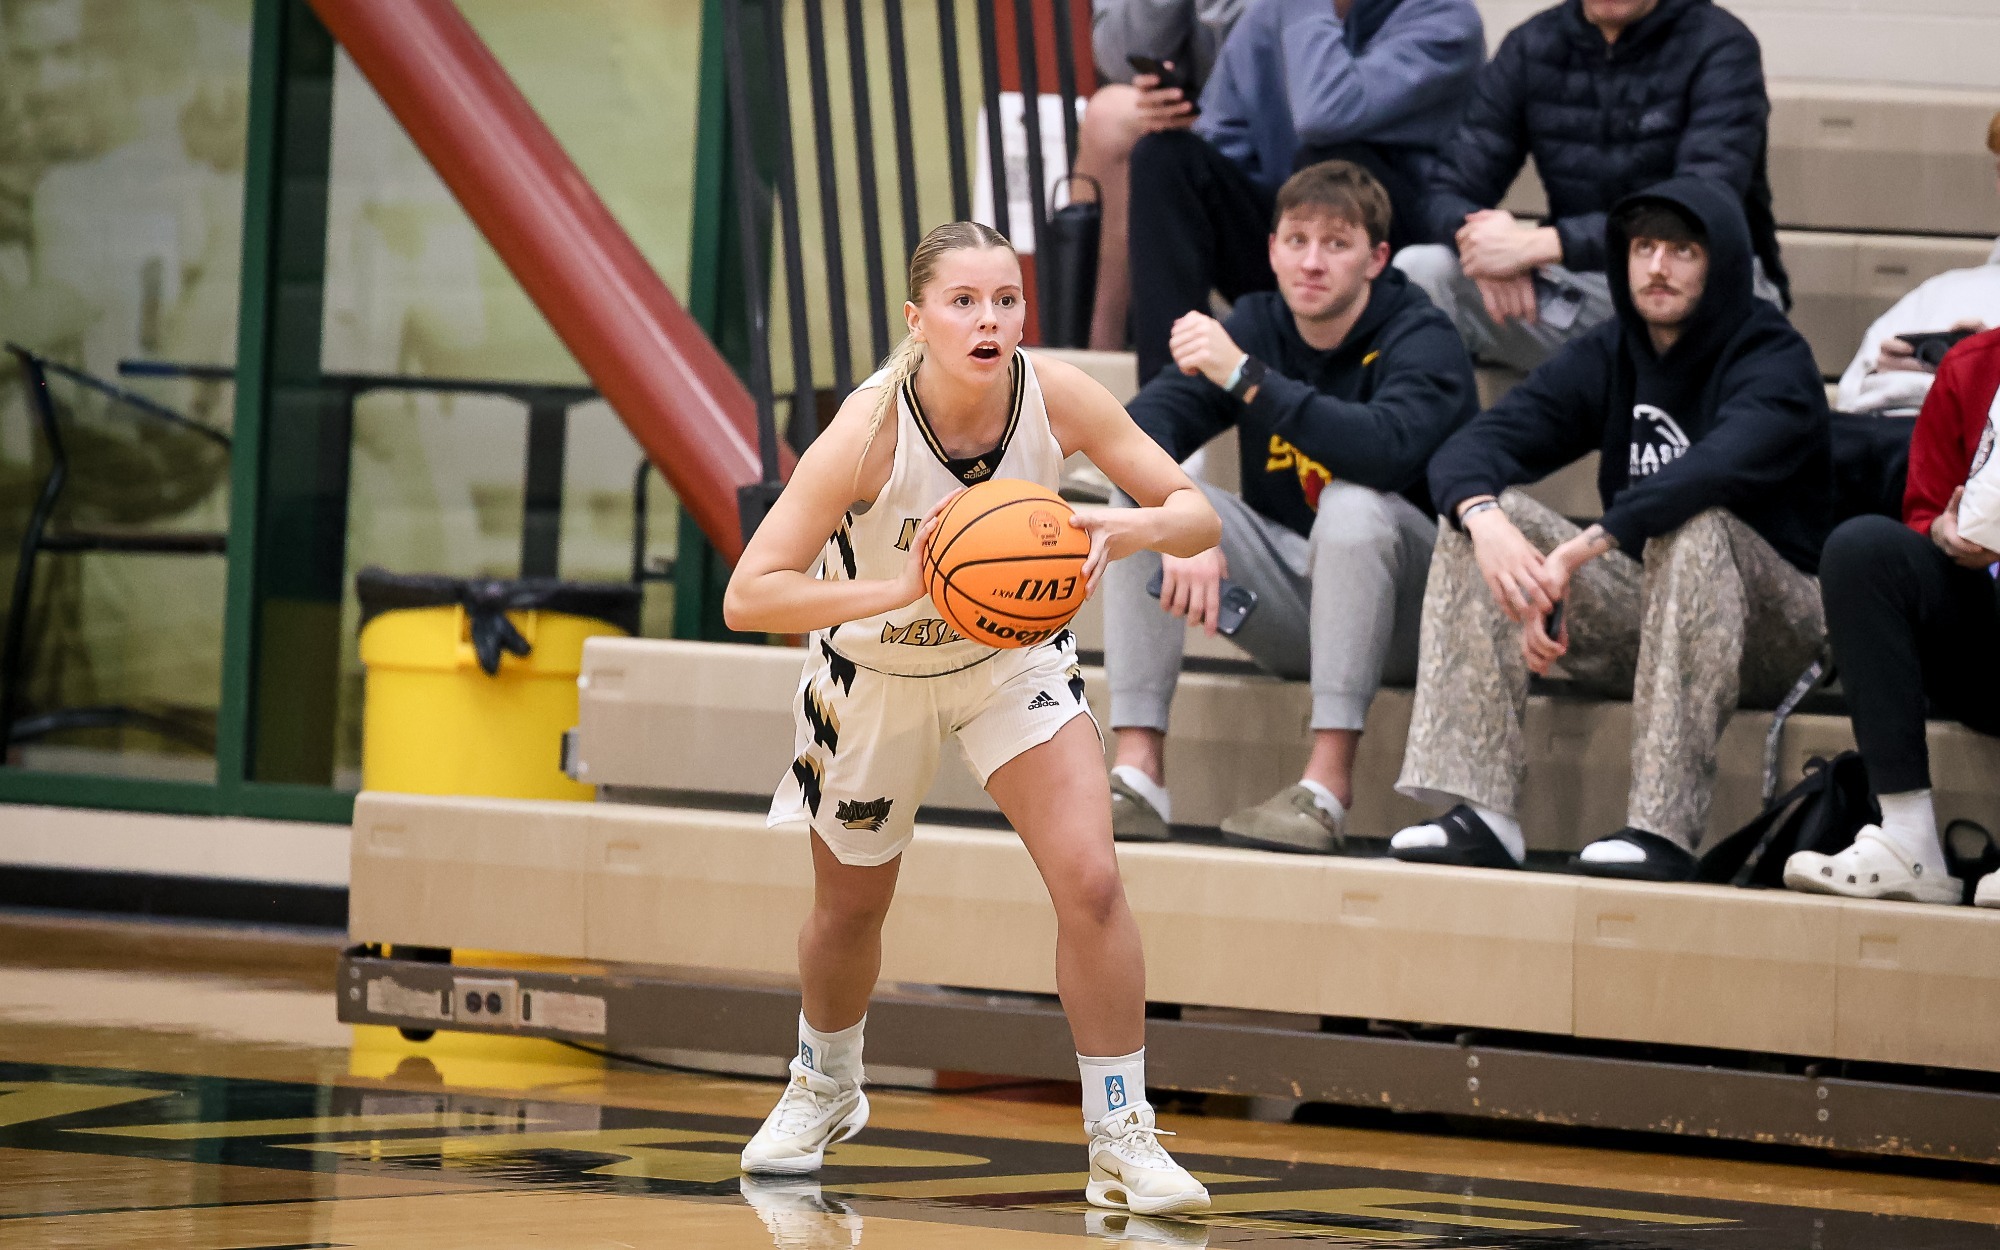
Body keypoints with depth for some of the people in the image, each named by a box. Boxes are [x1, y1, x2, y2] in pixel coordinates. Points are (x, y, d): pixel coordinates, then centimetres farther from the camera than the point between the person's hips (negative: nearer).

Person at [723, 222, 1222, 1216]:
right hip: (875, 674, -1)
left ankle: (1121, 1141, -5)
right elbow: (748, 597, -35)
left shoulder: (1055, 397, -25)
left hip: (1012, 657, 1)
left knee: (1090, 881, -18)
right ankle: (825, 1087, 50)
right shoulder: (870, 429, -33)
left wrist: (1126, 529, -40)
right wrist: (901, 590, -47)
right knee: (850, 908, 18)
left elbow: (1197, 515, -17)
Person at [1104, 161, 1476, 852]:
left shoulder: (1422, 340, -14)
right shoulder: (1256, 324, 1)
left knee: (1353, 503, -34)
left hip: (1399, 611, -5)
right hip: (1287, 610, 5)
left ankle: (1329, 786, -35)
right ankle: (1137, 771, -20)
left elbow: (1386, 447, -36)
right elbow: (1142, 424, -12)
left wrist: (1245, 377, -38)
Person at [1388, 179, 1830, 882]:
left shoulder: (1774, 363, -11)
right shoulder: (1607, 359, 6)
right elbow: (1467, 450, -6)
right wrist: (1486, 520, -30)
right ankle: (1479, 813, -24)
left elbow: (1719, 468, -33)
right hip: (1642, 620, 6)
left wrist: (1579, 551, -40)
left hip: (1775, 630, -6)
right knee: (1484, 514, -12)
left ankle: (1663, 827, -42)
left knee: (1695, 526, -35)